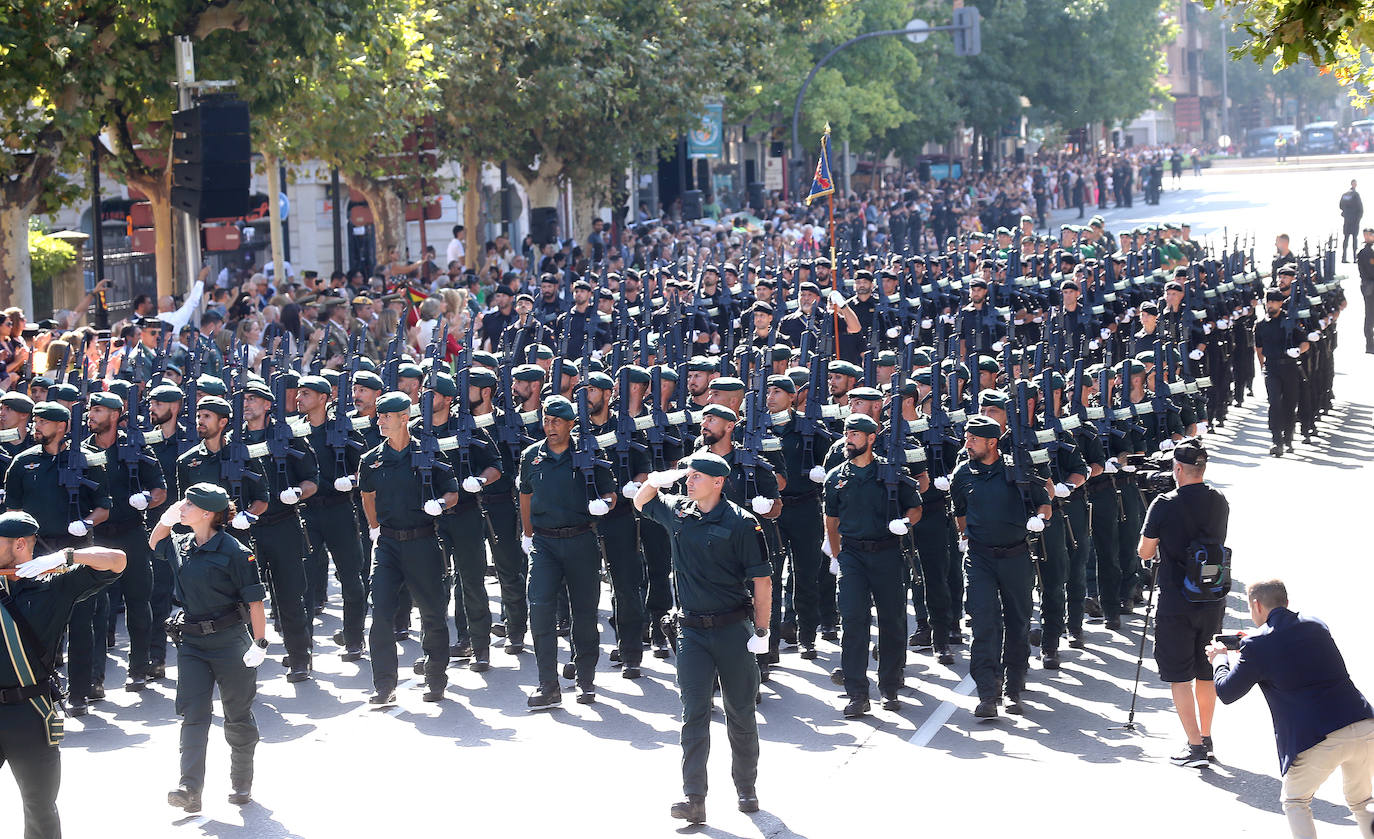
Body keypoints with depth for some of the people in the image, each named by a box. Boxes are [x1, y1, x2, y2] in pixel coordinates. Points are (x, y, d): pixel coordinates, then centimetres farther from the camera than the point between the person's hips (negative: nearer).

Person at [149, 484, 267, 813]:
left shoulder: (234, 552, -15)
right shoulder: (180, 546, 5)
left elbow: (255, 600, -13)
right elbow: (155, 542, 28)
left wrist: (260, 643, -16)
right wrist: (167, 517, 8)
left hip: (229, 640, -5)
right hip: (191, 641, 5)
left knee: (238, 716, 8)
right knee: (193, 713, -5)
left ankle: (241, 784, 23)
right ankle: (190, 789, -13)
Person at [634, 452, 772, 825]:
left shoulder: (741, 523, -9)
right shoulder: (677, 512, 5)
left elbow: (761, 580, -7)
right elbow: (641, 502, 26)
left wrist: (761, 631, -9)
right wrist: (656, 480, 4)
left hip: (733, 629, -3)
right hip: (692, 630, 3)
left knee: (740, 713, 8)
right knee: (694, 712, -5)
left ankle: (746, 790, 24)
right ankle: (694, 798, -11)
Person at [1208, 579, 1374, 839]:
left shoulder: (1258, 645, -2)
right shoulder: (1316, 626, 17)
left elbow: (1226, 692, 6)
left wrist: (1220, 658, 25)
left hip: (1320, 740, -5)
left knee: (1295, 801, 19)